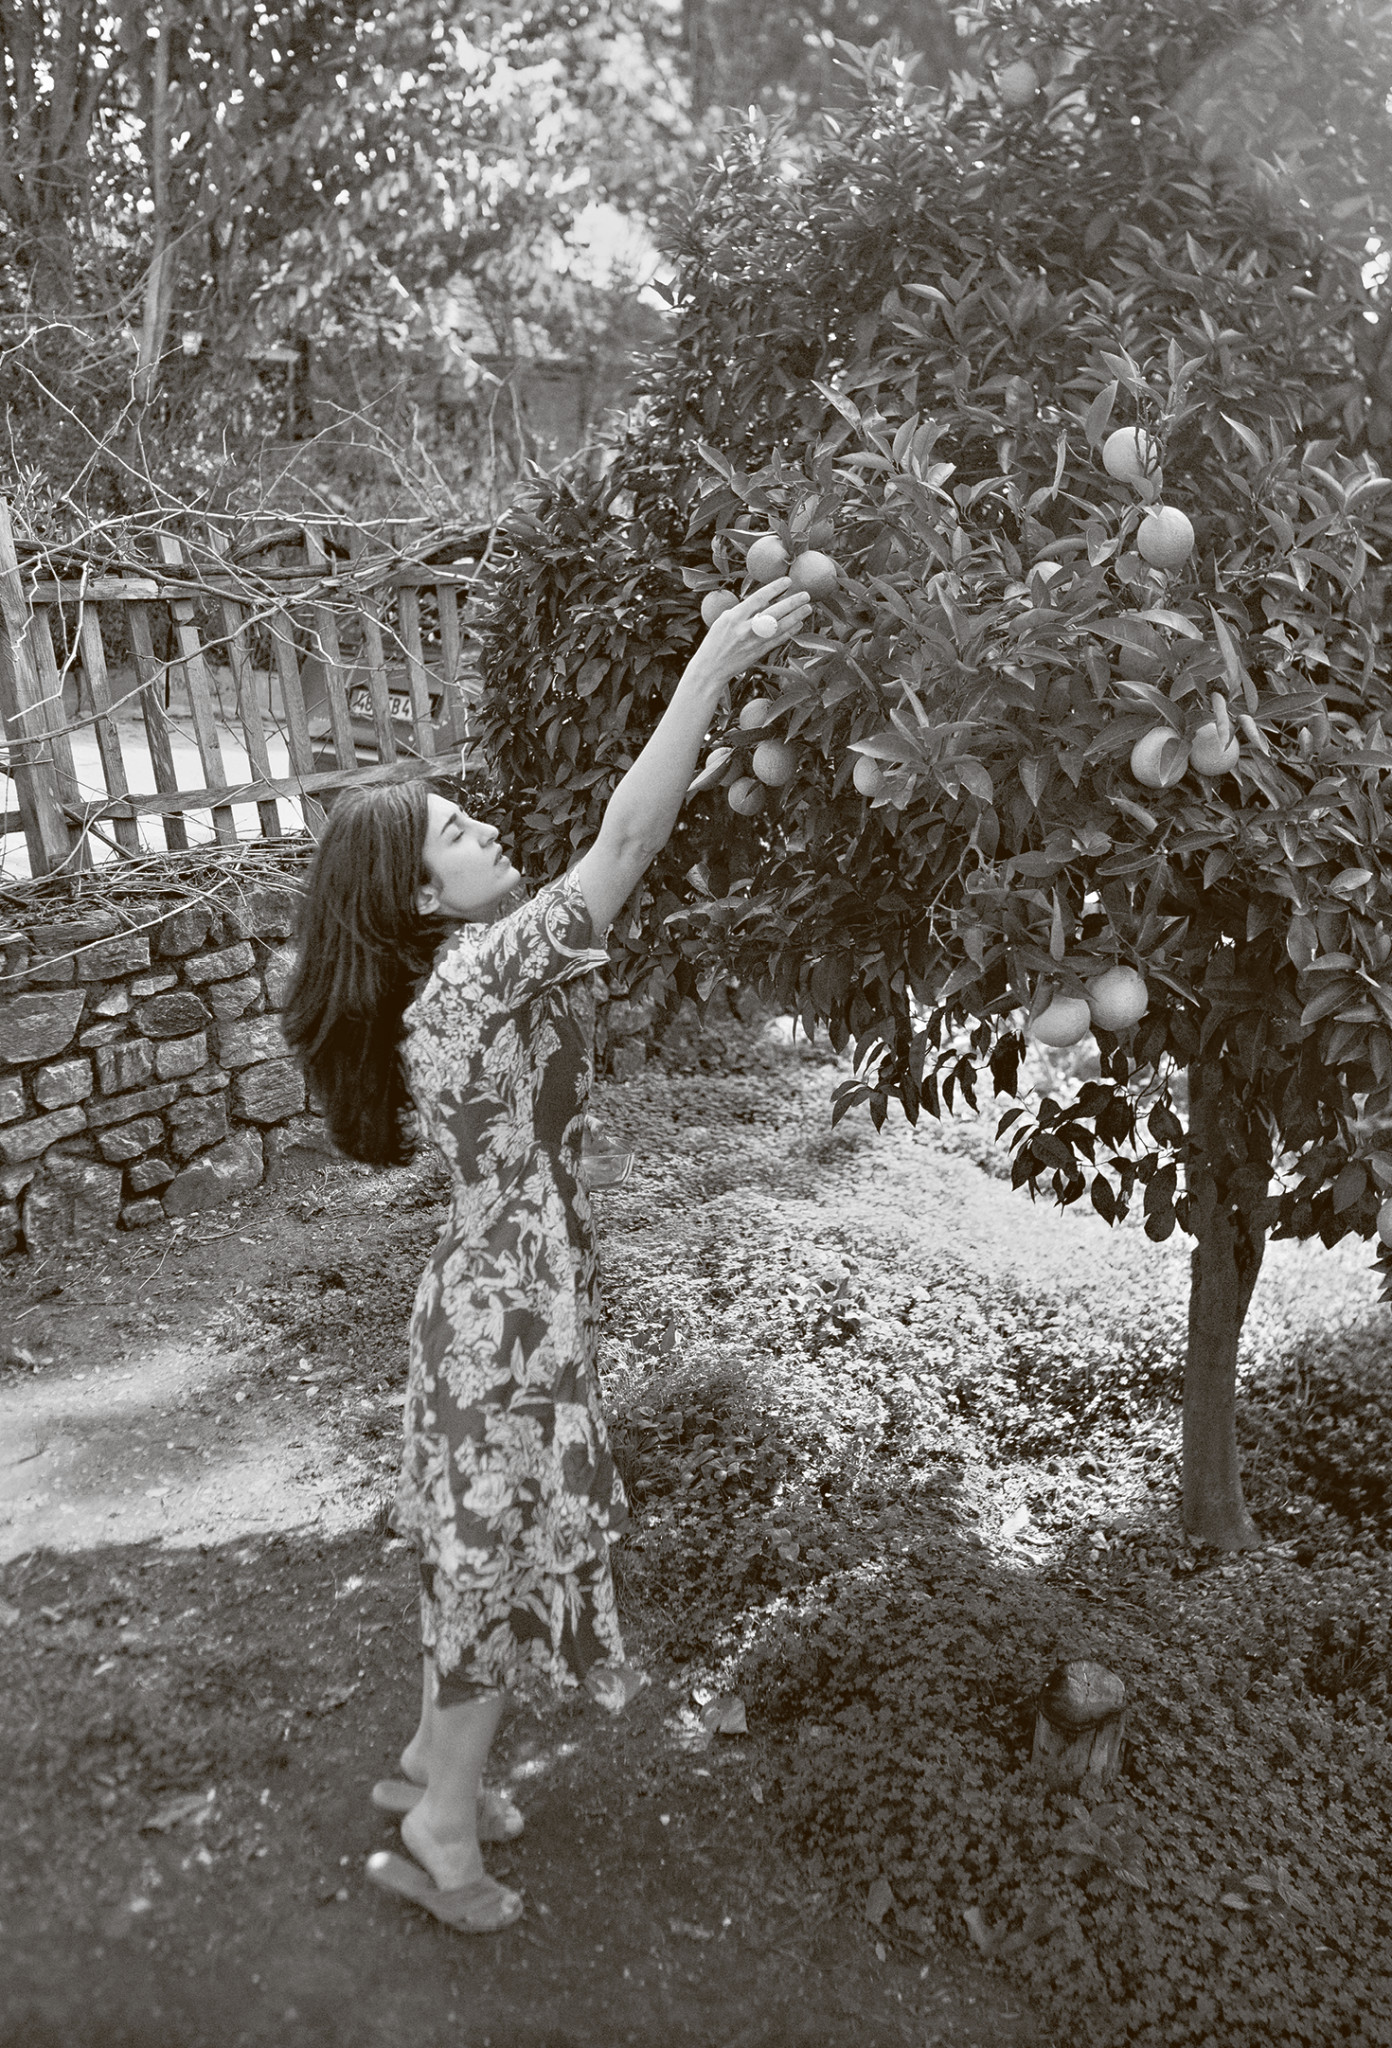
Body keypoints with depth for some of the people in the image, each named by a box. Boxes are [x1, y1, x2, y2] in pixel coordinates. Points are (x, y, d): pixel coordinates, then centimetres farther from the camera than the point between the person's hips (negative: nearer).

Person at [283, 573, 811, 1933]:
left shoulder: (463, 971, 3)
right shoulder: (472, 977, -24)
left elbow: (619, 861, 8)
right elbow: (620, 848, -30)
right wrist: (712, 666, -28)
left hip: (496, 1294, 9)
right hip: (511, 1310, -9)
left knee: (483, 1542, 23)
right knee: (508, 1545, 8)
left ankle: (430, 1763, 43)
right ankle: (442, 1822, 28)